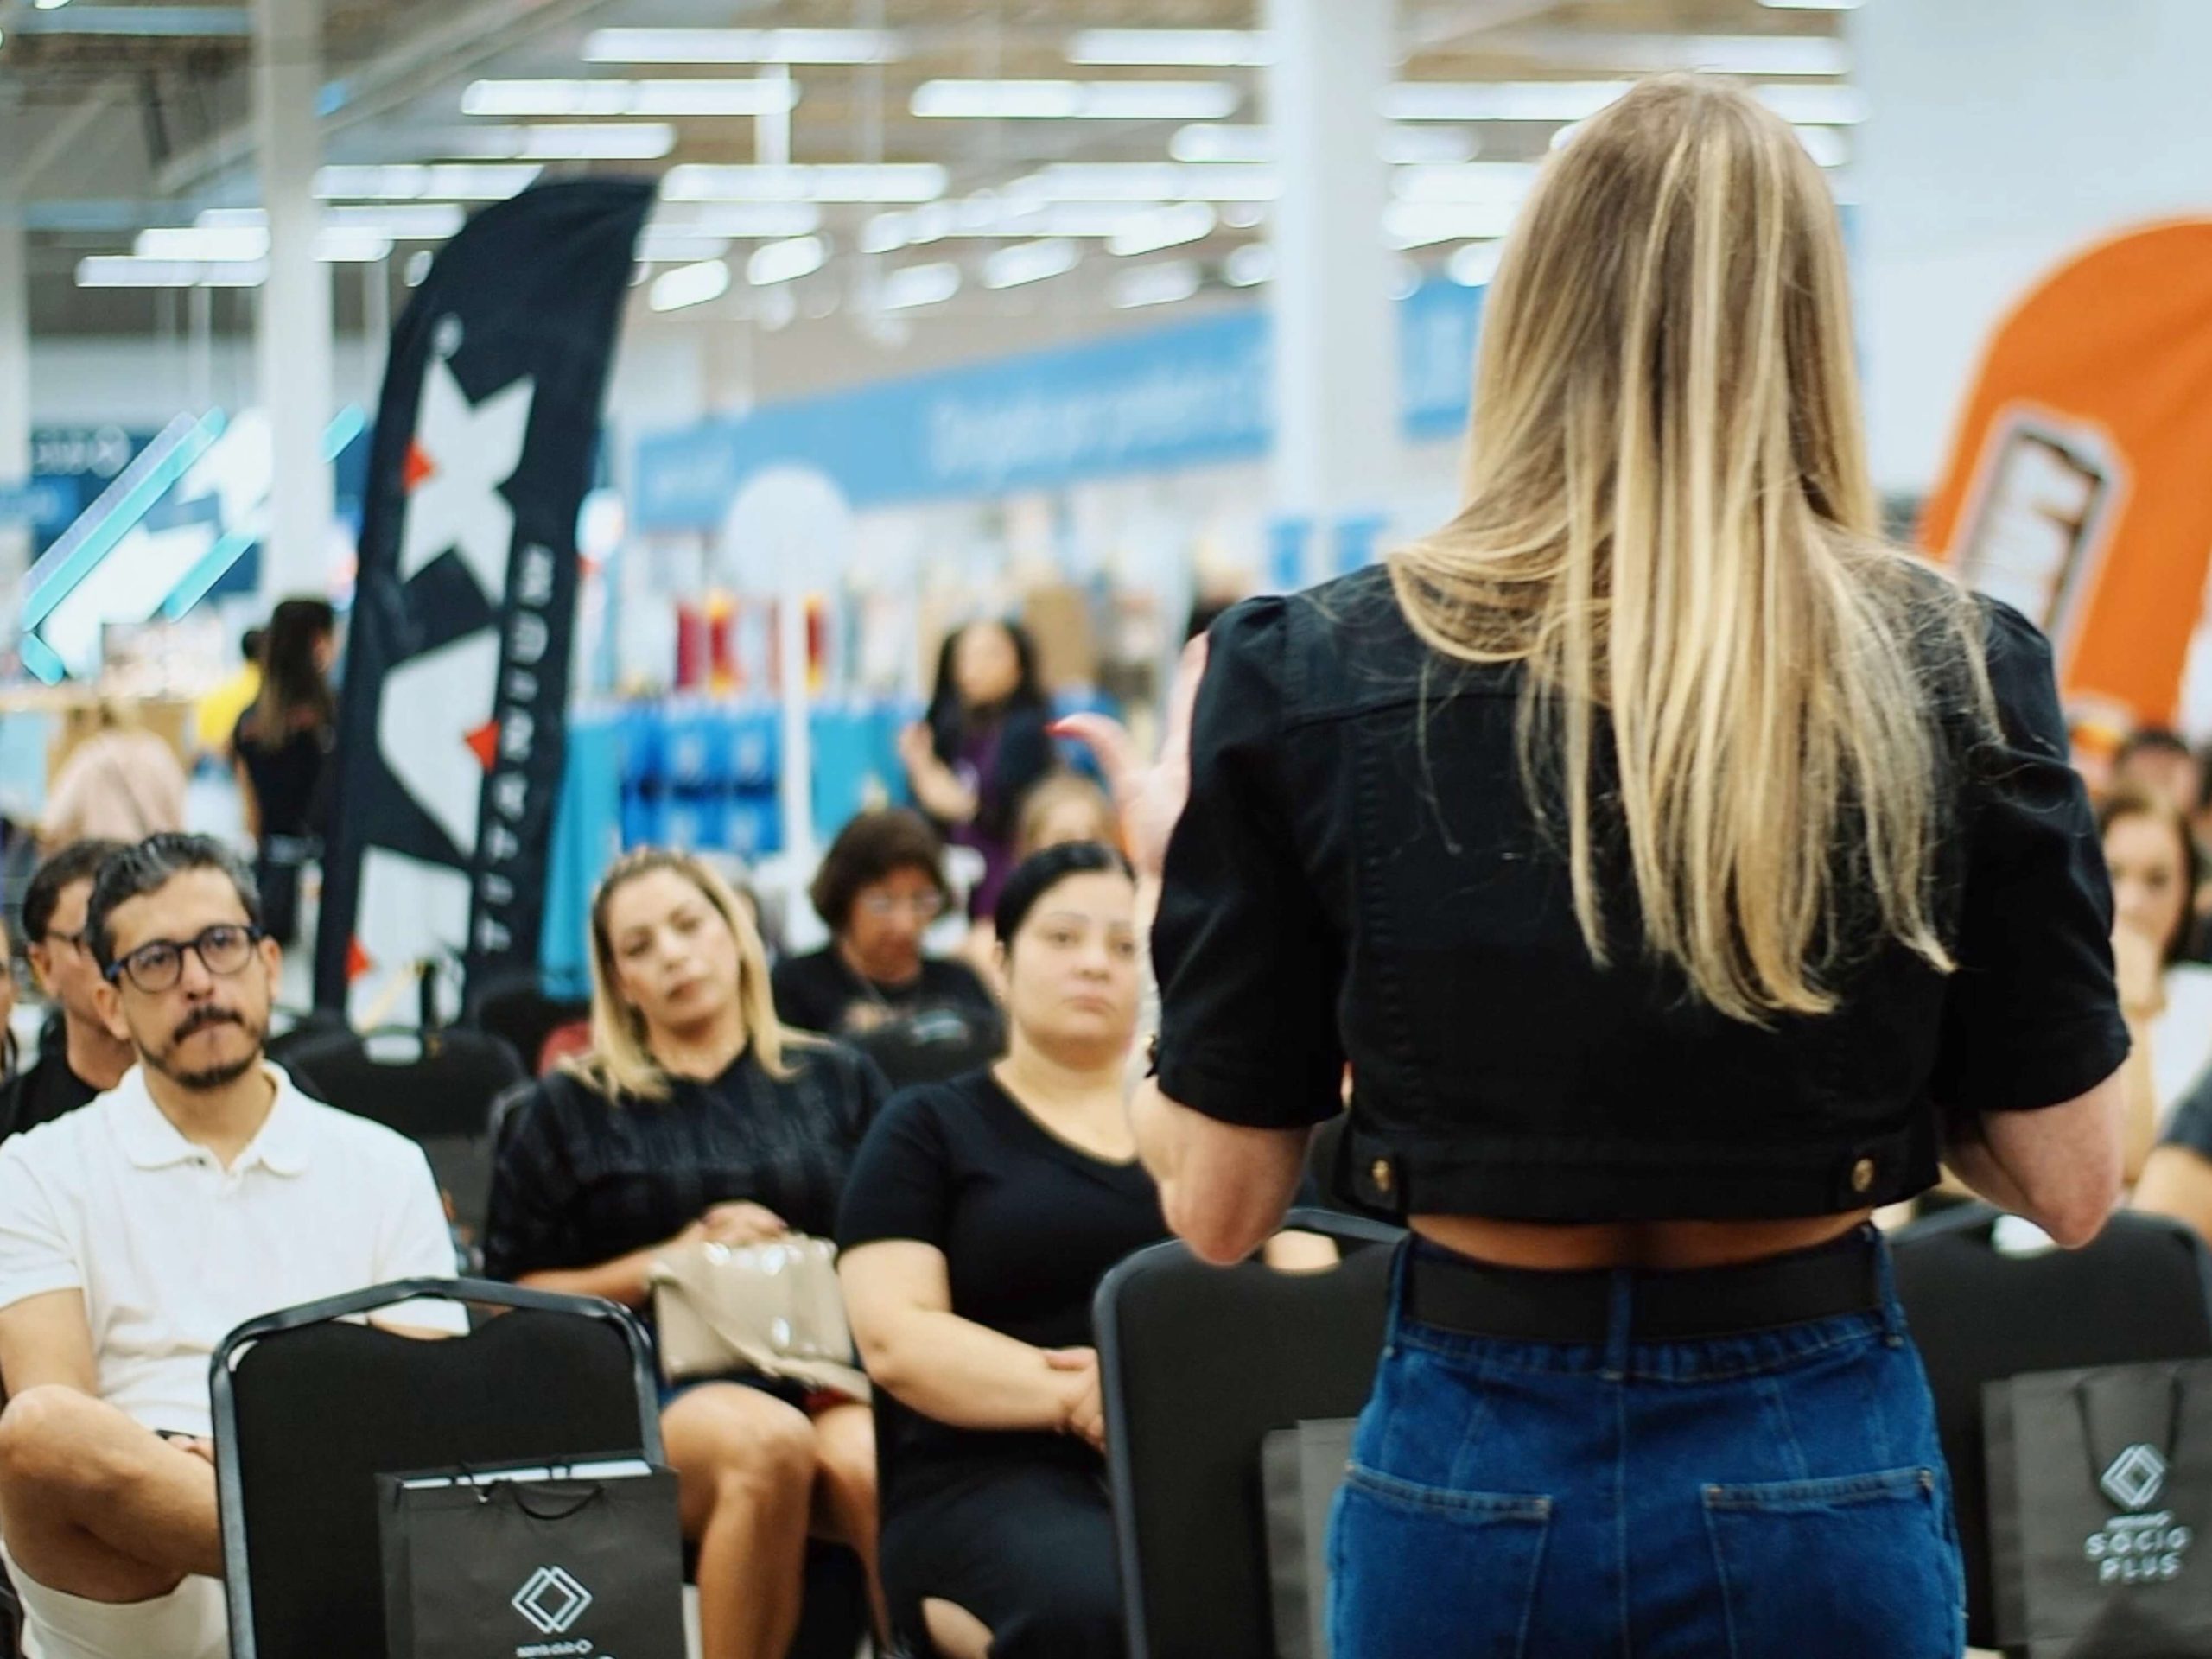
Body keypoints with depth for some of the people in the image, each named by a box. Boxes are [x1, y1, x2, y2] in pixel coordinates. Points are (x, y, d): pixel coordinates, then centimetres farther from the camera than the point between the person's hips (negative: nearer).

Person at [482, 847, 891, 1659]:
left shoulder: (839, 1082, 21)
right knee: (768, 1441, -37)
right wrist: (672, 1261, -2)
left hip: (829, 1376, 1)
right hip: (654, 1391, -1)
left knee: (871, 1466, -36)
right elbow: (514, 1302, 11)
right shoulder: (567, 1110, 18)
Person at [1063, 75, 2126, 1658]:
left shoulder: (1314, 676, -8)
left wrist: (1180, 883, 13)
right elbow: (2070, 1181, -3)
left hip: (1472, 1470, 0)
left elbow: (1220, 1205, -3)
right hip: (1823, 1471, 0)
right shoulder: (1954, 672, -7)